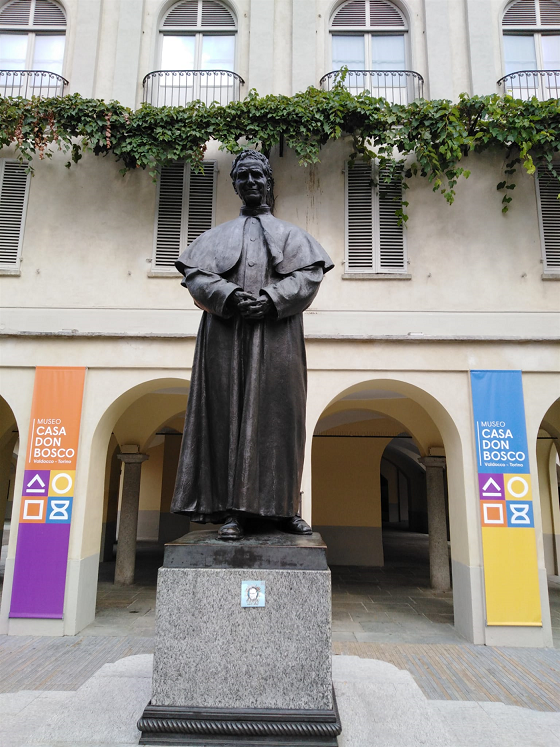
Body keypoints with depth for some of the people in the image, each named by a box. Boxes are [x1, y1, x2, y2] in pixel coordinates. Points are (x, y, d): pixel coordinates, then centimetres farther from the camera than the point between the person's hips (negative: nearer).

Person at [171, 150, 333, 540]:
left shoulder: (290, 234, 21)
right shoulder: (218, 235, 22)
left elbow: (309, 275, 4)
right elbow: (195, 274, 7)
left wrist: (271, 300, -13)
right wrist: (228, 295, -13)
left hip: (276, 335, 0)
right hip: (226, 334, 1)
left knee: (277, 415, -5)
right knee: (228, 416, -6)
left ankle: (282, 506, 1)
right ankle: (233, 509, -4)